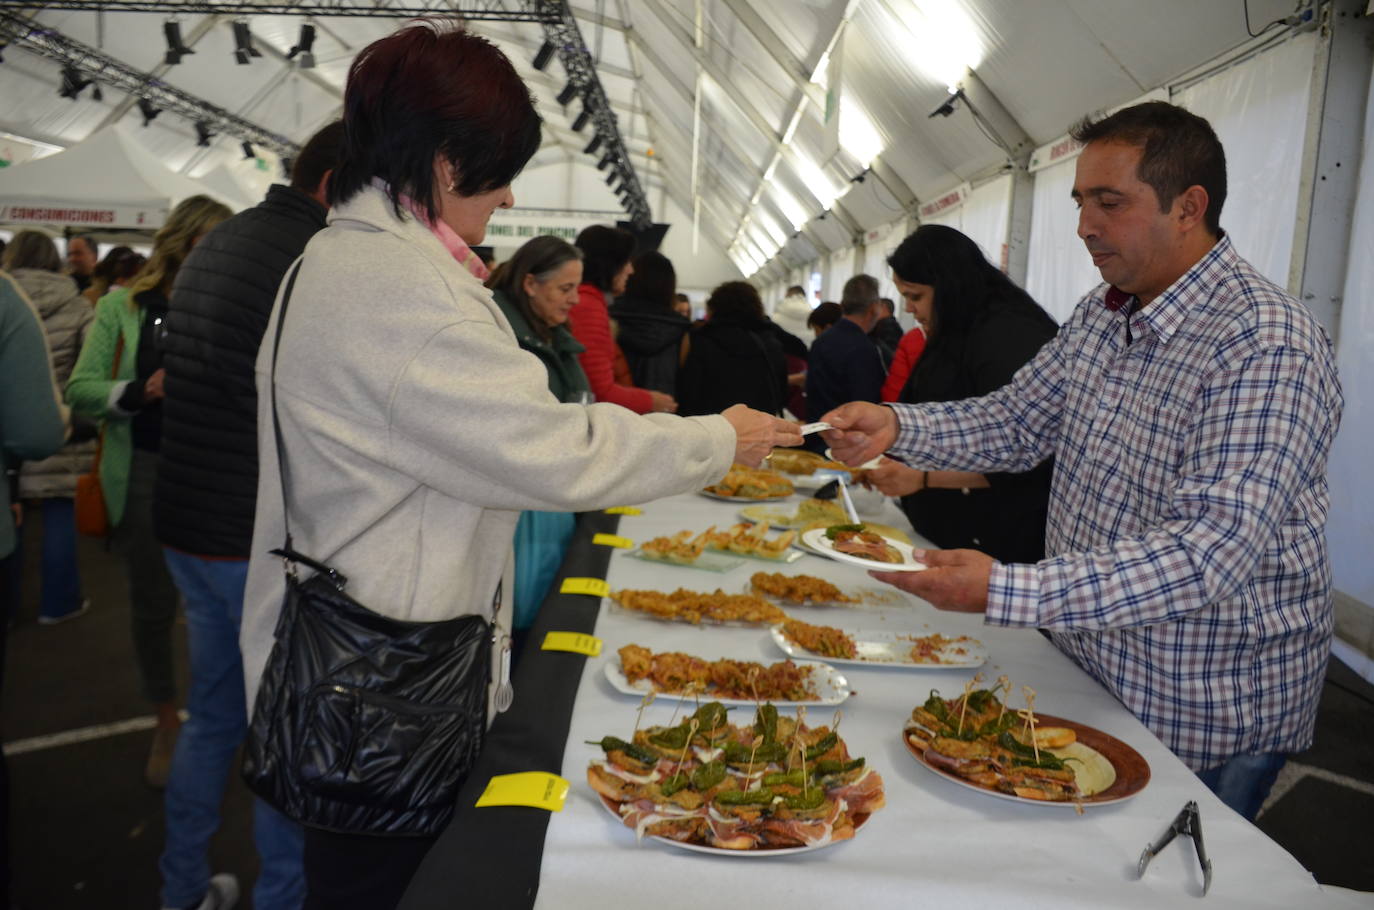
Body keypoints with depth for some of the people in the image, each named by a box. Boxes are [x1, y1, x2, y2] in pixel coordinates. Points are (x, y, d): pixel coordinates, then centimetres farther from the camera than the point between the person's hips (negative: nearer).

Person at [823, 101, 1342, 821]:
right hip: (1085, 670, 7)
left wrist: (1006, 592, -42)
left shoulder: (1267, 345, -26)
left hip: (1204, 718, -7)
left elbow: (1212, 554, -33)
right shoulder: (1104, 312, 2)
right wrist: (896, 426, -12)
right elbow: (1018, 422, 7)